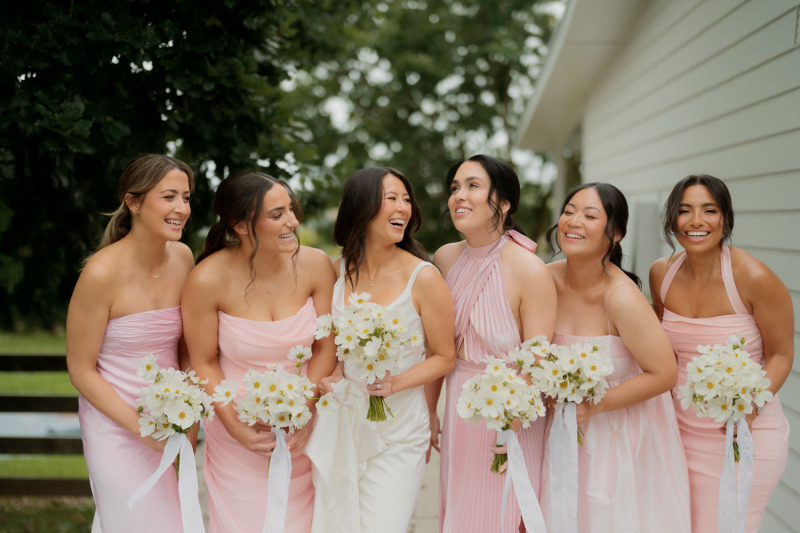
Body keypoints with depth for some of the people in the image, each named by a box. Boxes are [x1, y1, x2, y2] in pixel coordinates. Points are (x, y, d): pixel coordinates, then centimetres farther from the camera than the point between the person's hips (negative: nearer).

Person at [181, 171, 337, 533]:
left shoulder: (315, 266, -13)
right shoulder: (208, 280, -20)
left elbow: (325, 349, -4)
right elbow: (204, 364, -8)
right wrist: (236, 428, -14)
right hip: (238, 434, -2)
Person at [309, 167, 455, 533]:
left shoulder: (422, 278, -13)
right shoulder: (339, 270, 0)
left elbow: (443, 356, -4)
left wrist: (396, 383, -19)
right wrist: (332, 373, -6)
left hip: (398, 438, -3)